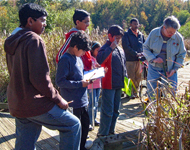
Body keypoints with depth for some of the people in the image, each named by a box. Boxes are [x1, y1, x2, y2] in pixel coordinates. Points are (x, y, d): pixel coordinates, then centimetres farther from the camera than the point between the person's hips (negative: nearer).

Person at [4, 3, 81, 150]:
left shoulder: (13, 42, 12)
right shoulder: (34, 40, -15)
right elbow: (40, 78, -21)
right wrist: (58, 99, -9)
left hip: (17, 105, 9)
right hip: (35, 104, -9)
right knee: (73, 124, 4)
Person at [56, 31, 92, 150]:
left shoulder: (78, 58, 10)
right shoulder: (65, 59, -18)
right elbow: (60, 81, -23)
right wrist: (80, 84, -21)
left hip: (83, 99, 9)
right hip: (73, 102, -9)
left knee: (85, 124, 20)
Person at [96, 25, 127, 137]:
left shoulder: (120, 50, 14)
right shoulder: (106, 48, -12)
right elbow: (100, 60, -34)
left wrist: (125, 78, 18)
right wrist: (111, 48, -33)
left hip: (118, 85, 9)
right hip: (109, 85, -8)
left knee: (116, 110, 16)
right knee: (108, 111, -4)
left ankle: (111, 131, 29)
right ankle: (103, 134, 8)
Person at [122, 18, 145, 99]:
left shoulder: (141, 34, 16)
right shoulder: (126, 35, -2)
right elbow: (126, 47, -11)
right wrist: (136, 54, -16)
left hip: (139, 59, 5)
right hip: (130, 59, -5)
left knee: (138, 77, 8)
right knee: (131, 77, -5)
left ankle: (135, 92, 20)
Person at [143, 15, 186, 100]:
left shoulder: (178, 38, -7)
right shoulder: (154, 33, -8)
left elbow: (181, 55, 3)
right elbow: (145, 48, 1)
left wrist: (175, 69, -8)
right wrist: (153, 59, -15)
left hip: (170, 71, 0)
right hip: (154, 69, 0)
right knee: (151, 91, 3)